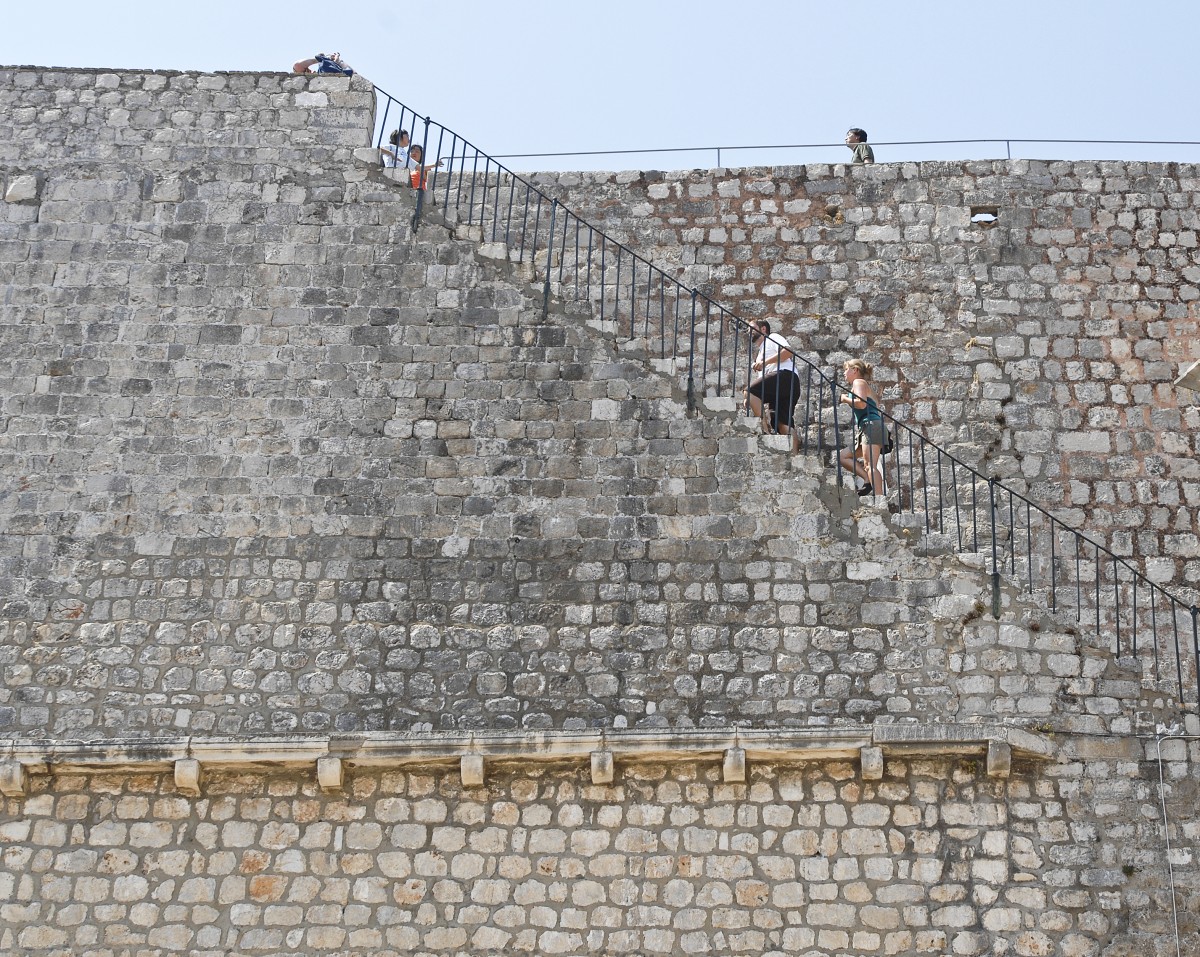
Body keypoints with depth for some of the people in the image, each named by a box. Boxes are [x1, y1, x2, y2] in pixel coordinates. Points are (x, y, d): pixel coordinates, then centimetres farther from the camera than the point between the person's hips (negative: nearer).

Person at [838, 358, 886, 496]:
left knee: (870, 465, -18)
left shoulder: (858, 382, 2)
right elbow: (877, 409, 24)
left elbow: (861, 403, -16)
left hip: (871, 425, -10)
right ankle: (869, 481, -1)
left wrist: (845, 399, -1)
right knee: (844, 456, 12)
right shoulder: (867, 386, 29)